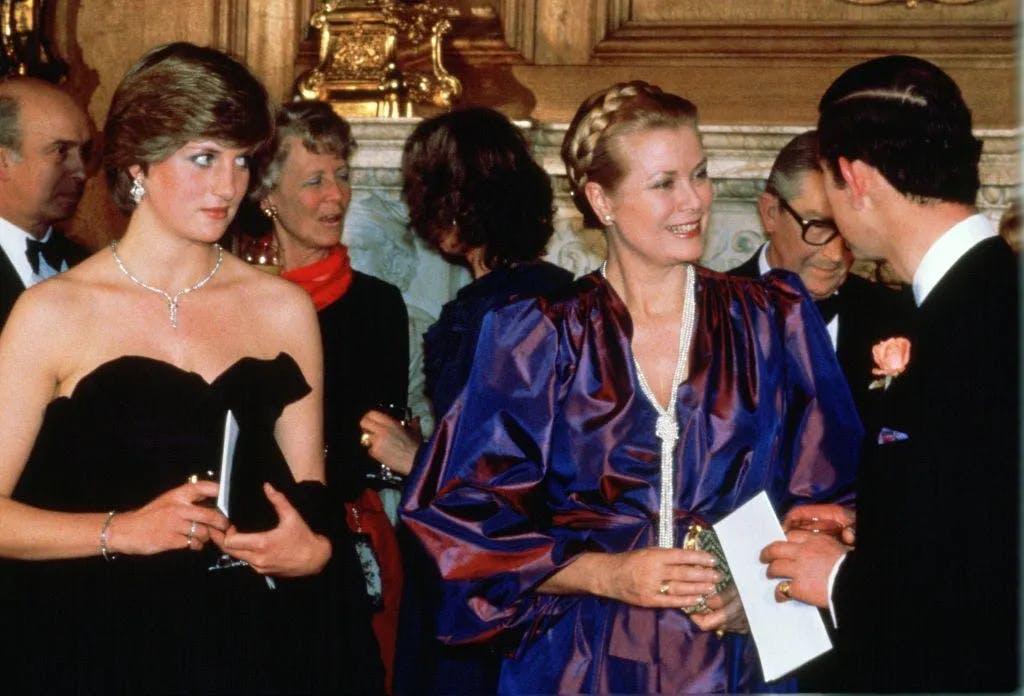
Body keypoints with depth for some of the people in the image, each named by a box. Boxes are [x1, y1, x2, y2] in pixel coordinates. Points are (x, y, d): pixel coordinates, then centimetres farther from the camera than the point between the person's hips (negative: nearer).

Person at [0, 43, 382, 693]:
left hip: (259, 642, 3)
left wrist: (316, 549, -9)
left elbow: (310, 491, 11)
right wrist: (122, 530, -18)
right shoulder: (52, 313, -4)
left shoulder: (284, 308, 6)